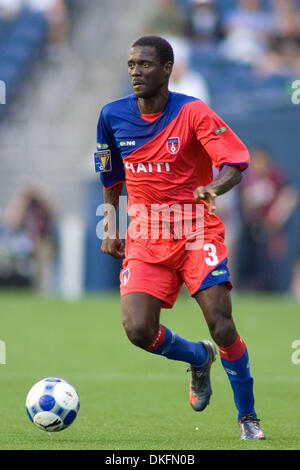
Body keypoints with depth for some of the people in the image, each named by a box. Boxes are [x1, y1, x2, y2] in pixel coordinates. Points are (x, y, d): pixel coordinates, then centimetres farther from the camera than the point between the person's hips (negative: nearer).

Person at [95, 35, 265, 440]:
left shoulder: (192, 112, -10)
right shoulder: (113, 116, 2)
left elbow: (235, 164, -16)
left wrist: (215, 188, -36)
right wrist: (110, 226, 10)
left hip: (197, 230, -3)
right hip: (145, 237, 3)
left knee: (221, 325, -14)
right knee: (138, 330, -15)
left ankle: (248, 417, 7)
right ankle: (199, 358, 19)